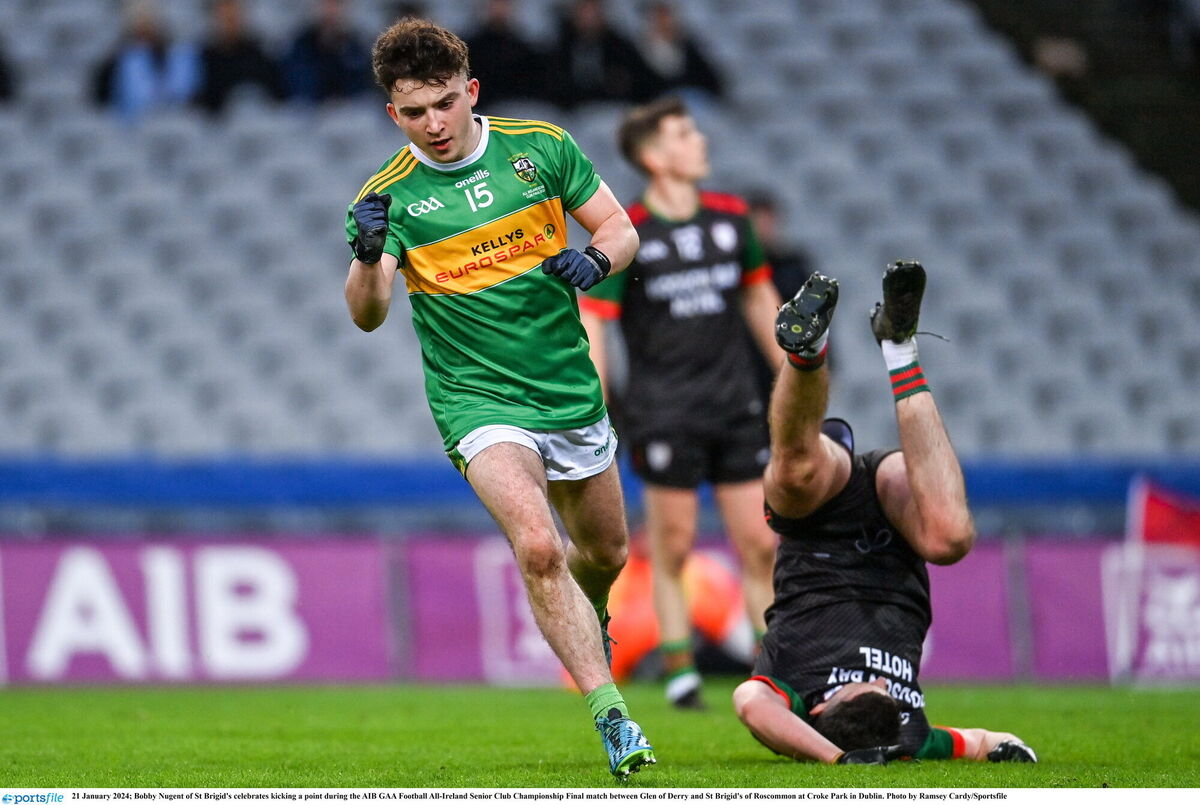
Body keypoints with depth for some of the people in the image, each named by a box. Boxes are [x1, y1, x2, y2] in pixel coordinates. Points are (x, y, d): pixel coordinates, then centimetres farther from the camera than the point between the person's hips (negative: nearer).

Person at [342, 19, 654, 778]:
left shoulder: (540, 147, -2)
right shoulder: (391, 195, -10)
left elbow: (621, 229, 5)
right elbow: (368, 315, -20)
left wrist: (594, 260, -18)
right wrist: (368, 258, -41)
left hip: (573, 393, 4)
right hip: (479, 401, -4)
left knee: (606, 553, 19)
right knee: (538, 547, -27)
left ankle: (587, 620, 55)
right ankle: (611, 713, -25)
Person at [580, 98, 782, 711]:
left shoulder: (730, 217, 8)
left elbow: (759, 298, 20)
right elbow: (591, 321, -7)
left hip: (735, 404, 4)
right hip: (663, 409, -4)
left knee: (760, 544, 1)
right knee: (672, 545, -2)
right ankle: (678, 666, 9)